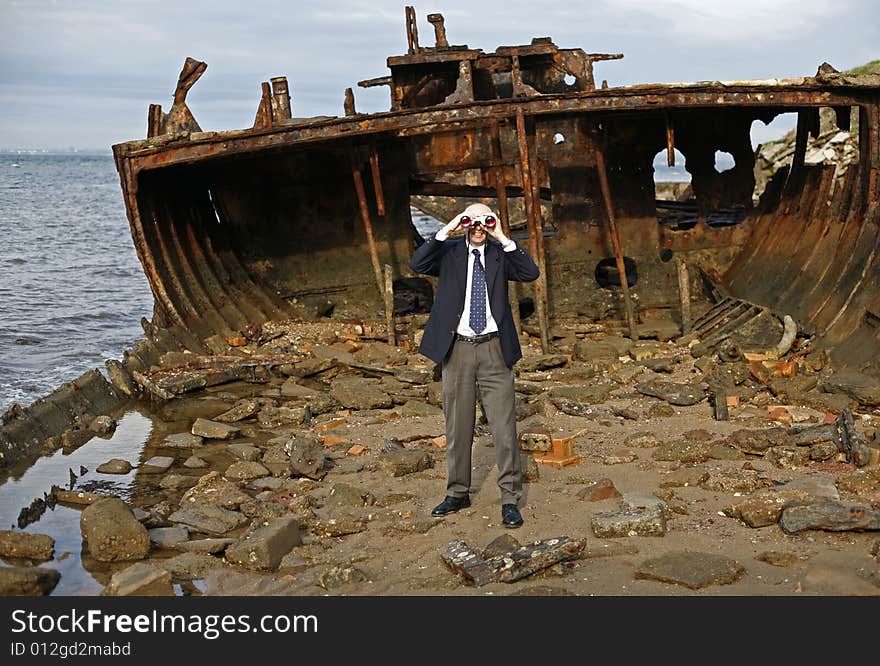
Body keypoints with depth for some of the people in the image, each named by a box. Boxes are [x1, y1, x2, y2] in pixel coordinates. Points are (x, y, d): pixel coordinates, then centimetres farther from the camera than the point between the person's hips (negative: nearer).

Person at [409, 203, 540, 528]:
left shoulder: (500, 253, 5)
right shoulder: (449, 251, 5)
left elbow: (531, 273, -11)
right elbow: (417, 264, -12)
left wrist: (503, 238, -14)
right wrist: (446, 230, -16)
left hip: (493, 348, -1)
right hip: (458, 347, 1)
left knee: (504, 425, -3)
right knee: (457, 426, 11)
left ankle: (510, 500, 4)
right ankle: (457, 493, 24)